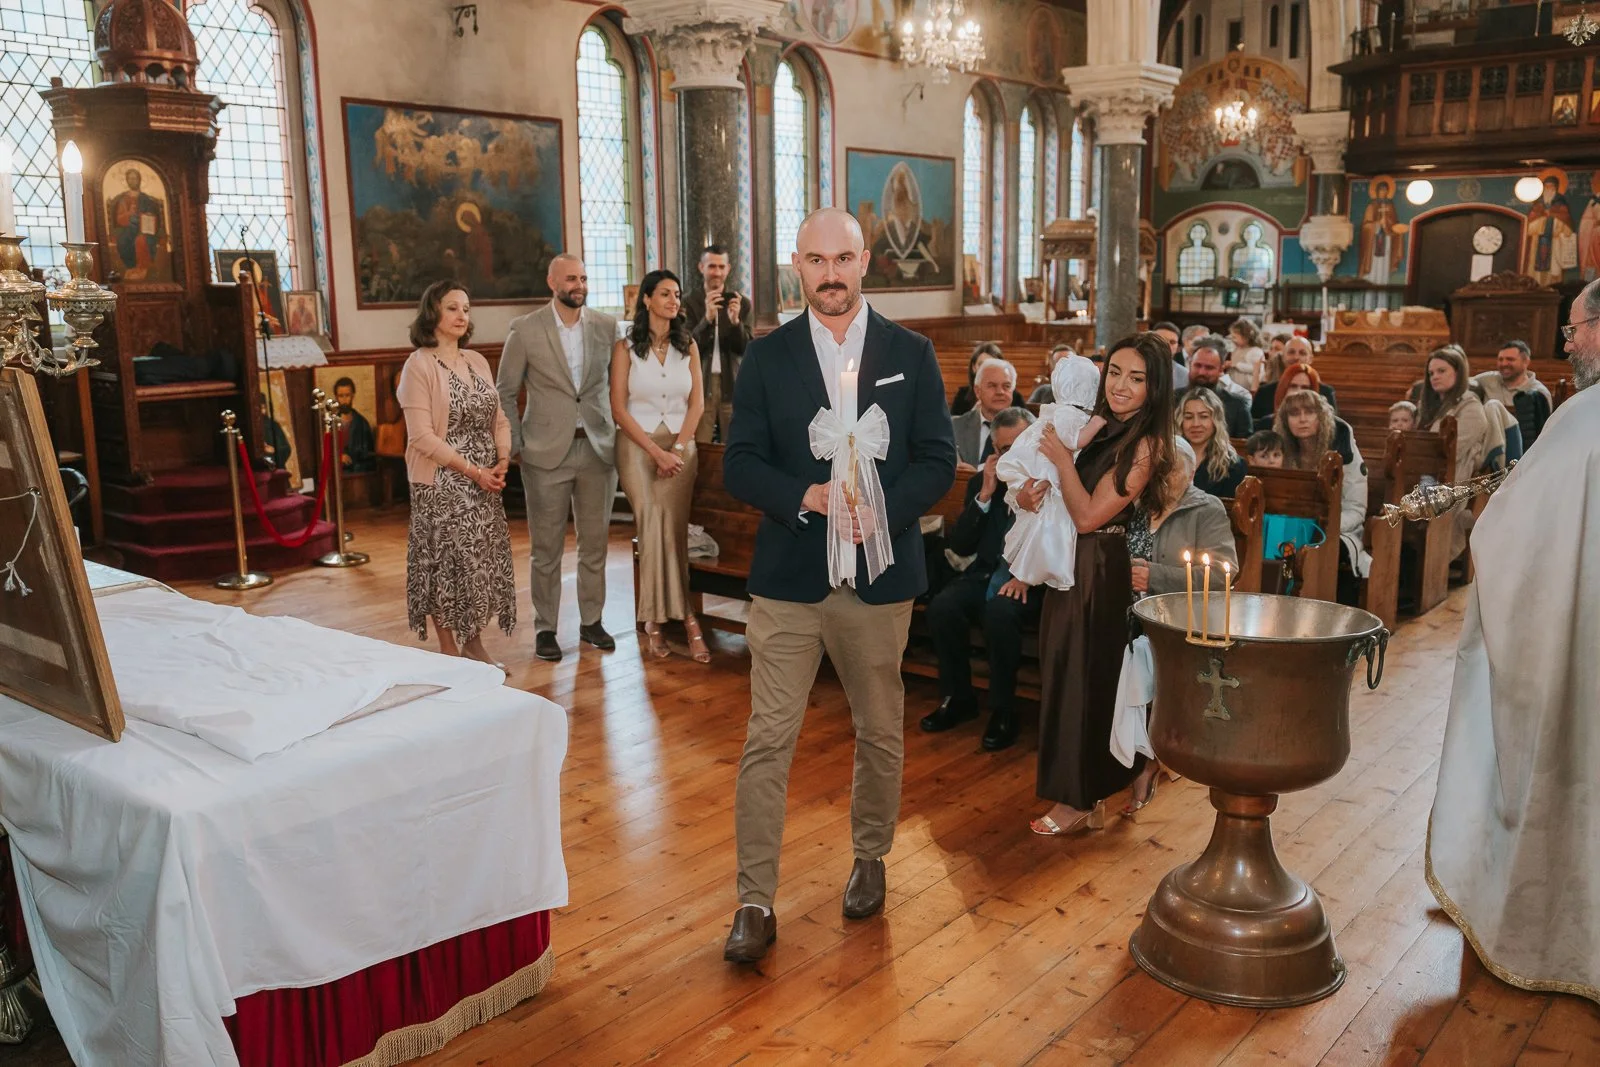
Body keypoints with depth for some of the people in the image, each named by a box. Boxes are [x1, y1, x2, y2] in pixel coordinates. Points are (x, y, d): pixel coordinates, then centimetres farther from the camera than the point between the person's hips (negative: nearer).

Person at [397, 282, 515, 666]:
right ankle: (450, 655, 11)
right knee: (447, 564, 0)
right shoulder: (419, 365, -10)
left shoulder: (477, 362, 10)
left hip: (485, 483, 6)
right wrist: (472, 470, -18)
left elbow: (499, 418, 12)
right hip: (442, 484, -6)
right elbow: (421, 436, -16)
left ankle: (474, 643, 22)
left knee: (483, 561, 10)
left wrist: (502, 461, -6)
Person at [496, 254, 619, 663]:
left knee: (595, 542, 9)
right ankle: (545, 628, 16)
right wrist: (515, 446, -3)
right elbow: (505, 393, 1)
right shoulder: (525, 330, -4)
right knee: (546, 547, 5)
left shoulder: (607, 326, 4)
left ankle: (591, 621, 23)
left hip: (598, 448, 3)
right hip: (547, 452, -2)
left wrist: (618, 434, 4)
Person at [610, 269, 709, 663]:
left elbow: (696, 402, 6)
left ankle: (656, 618, -4)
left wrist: (678, 448, -7)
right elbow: (619, 410, -3)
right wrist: (656, 451, -10)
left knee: (672, 529, -9)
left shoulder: (687, 346, 9)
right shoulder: (626, 347, 2)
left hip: (680, 446, 2)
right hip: (637, 445, -2)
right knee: (654, 526, -12)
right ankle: (684, 616, -5)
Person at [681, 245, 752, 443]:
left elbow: (746, 349, 0)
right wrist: (707, 318, -23)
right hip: (700, 385, -2)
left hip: (733, 385, 2)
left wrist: (735, 321, -18)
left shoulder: (742, 303, 6)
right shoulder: (688, 303, 1)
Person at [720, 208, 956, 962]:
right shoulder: (766, 357, 3)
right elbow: (739, 465, -2)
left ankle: (869, 860, 36)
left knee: (881, 732, 14)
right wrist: (809, 497, -19)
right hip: (789, 576, -1)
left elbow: (938, 461, 1)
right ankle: (755, 903, 7)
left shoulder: (911, 354, 4)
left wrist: (883, 510, -17)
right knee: (769, 738, -2)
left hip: (880, 574, 1)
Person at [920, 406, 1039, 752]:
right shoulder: (981, 483, 11)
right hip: (987, 574, 4)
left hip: (1033, 580, -4)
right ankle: (958, 698, -3)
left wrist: (1029, 576, -21)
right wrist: (984, 495, -7)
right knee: (942, 606, -24)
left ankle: (1004, 711, -15)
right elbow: (959, 546, 4)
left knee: (999, 611, -35)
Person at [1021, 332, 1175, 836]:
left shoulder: (1146, 445, -17)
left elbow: (1088, 515, -21)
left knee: (1082, 678, 2)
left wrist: (1062, 457, -15)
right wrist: (1029, 494, -9)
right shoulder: (1100, 428, 7)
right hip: (1069, 566, 8)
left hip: (1099, 571, -8)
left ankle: (1081, 800, 17)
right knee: (1063, 674, 16)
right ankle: (1088, 791, 32)